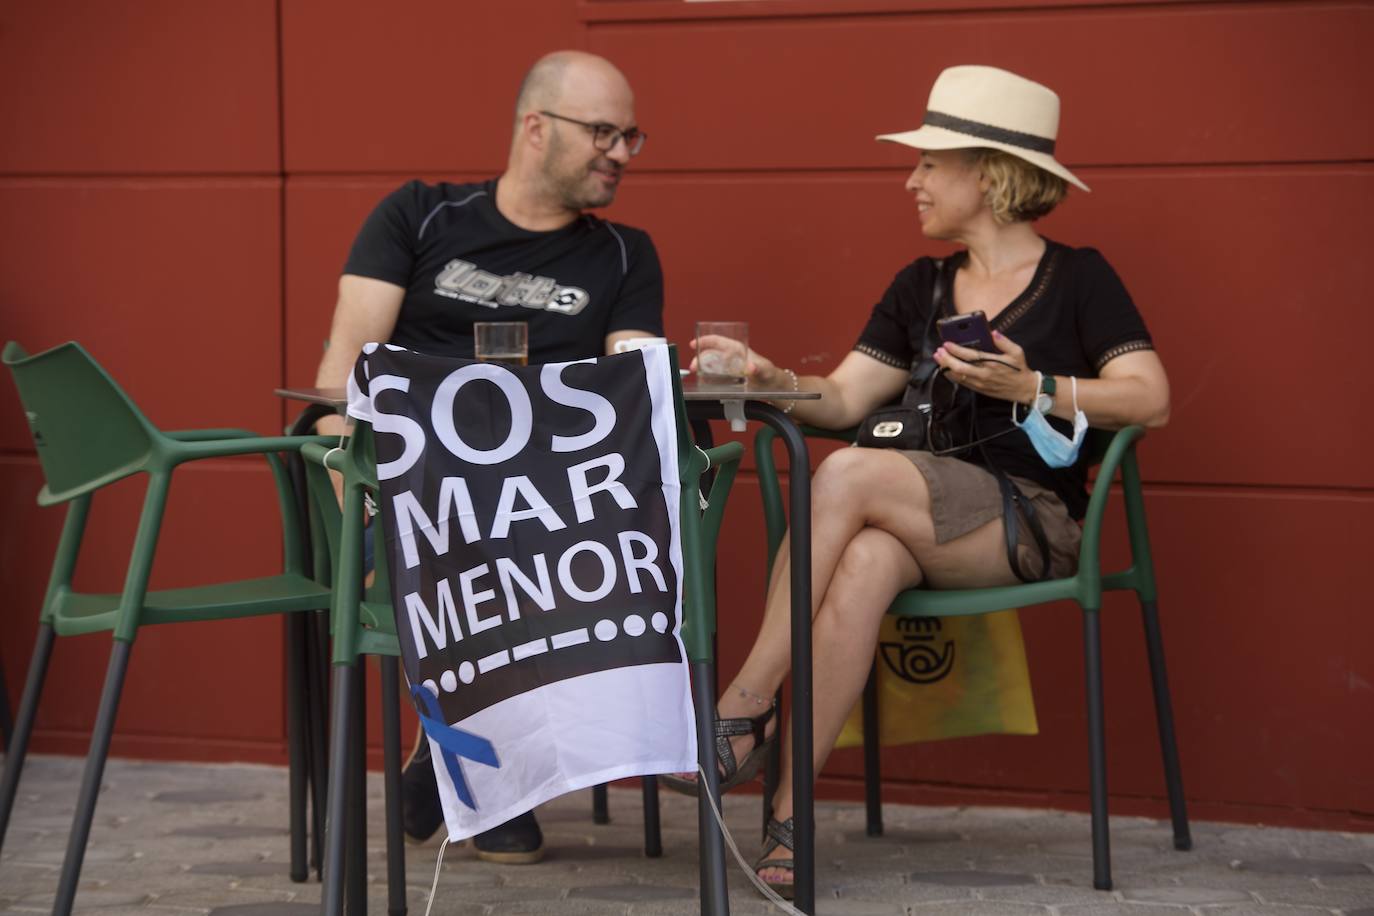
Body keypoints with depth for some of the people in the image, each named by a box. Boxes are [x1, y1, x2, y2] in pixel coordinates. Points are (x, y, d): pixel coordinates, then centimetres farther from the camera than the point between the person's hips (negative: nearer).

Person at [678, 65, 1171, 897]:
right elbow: (841, 400, 11)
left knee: (851, 475, -30)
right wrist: (772, 380, -9)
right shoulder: (921, 288, 19)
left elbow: (1151, 399, -8)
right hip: (928, 524, 4)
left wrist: (1031, 388, -18)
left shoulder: (1076, 279, 3)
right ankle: (792, 815, -38)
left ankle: (744, 706, -25)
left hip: (1033, 527, -4)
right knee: (864, 561, -33)